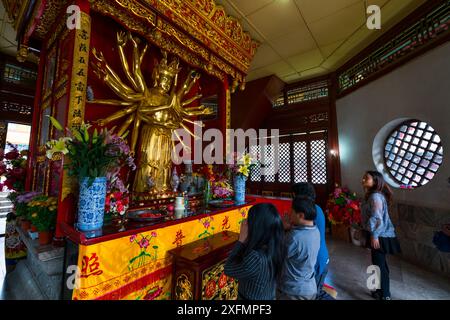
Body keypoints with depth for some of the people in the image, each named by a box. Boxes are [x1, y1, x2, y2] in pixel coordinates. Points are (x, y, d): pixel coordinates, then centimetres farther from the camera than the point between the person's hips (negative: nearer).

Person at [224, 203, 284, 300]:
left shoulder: (256, 258, -37)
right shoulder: (275, 248, -14)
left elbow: (228, 270, -21)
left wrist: (241, 241, -23)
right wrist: (245, 242, -17)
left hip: (250, 297, -6)